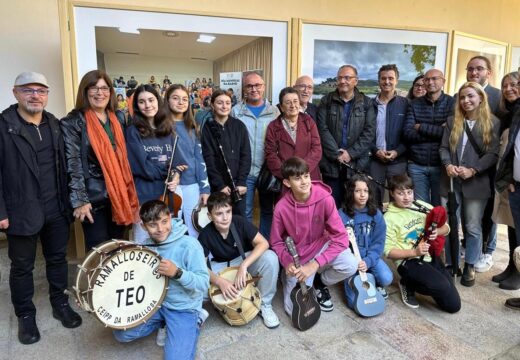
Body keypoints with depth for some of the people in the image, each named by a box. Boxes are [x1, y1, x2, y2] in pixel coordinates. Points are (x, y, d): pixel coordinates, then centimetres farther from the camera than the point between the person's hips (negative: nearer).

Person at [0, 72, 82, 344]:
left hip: (56, 209, 4)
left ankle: (60, 304, 35)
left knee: (58, 258, 16)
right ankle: (25, 316, 30)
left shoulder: (54, 125, 8)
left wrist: (68, 201, 7)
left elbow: (63, 166, 9)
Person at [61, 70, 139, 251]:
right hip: (94, 197, -5)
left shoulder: (119, 117, 11)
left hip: (120, 195, 5)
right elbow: (72, 164, -12)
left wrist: (129, 191, 13)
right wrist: (79, 200, -17)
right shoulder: (73, 122, -6)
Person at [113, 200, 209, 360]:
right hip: (155, 303, 6)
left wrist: (177, 273, -37)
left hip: (184, 309, -6)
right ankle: (163, 321, 19)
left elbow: (204, 284, -23)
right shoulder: (147, 244, -4)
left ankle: (195, 320, 9)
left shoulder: (189, 245, -24)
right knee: (121, 334, 2)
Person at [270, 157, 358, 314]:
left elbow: (341, 237, -22)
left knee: (350, 265, -29)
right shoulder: (281, 208, -21)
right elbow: (276, 242, -5)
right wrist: (288, 263, -24)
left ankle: (319, 282, 5)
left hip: (320, 246, 1)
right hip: (296, 257, -1)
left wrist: (315, 265, -28)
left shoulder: (324, 198, -22)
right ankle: (287, 278, 24)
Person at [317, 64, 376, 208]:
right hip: (331, 164, 0)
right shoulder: (326, 101, 6)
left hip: (358, 164, 0)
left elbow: (369, 132, -1)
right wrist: (336, 154, -11)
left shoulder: (366, 103, 7)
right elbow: (323, 130, -3)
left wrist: (351, 153, -11)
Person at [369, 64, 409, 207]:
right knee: (374, 199, 8)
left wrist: (397, 152, -12)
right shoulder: (371, 104, 6)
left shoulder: (405, 104, 2)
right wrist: (375, 150, -8)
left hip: (398, 161, -1)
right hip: (375, 160, 1)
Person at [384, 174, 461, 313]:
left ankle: (417, 283, 20)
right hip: (408, 261, -5)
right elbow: (389, 251, -11)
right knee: (442, 286, -30)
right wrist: (414, 252, -25)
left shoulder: (423, 206, 4)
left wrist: (437, 232, -13)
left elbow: (446, 227, 11)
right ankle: (408, 284, -1)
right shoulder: (389, 218, -9)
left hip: (430, 256, 5)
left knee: (453, 305, 2)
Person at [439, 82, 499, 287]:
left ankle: (469, 267, 21)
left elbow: (494, 153, -6)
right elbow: (443, 147, 5)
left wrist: (473, 170, -17)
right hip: (451, 181, 3)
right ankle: (449, 264, 21)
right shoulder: (452, 121, 10)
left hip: (476, 183, -2)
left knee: (473, 227, 5)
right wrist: (448, 165, -14)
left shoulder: (493, 123, 0)